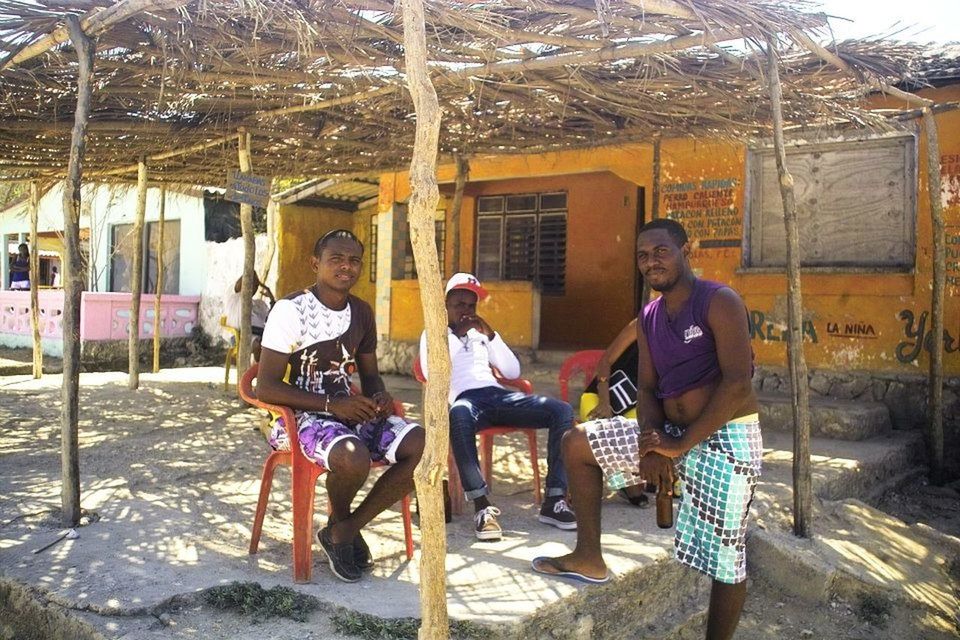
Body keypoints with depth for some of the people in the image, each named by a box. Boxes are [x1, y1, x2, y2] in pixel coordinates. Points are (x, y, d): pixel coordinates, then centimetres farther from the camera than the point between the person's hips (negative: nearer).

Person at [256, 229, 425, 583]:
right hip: (301, 417, -6)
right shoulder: (291, 310, -12)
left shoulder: (361, 312, 9)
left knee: (423, 445, -16)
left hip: (349, 411, 7)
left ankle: (347, 529, -3)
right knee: (354, 457, -37)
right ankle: (339, 524, 1)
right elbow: (266, 387, -16)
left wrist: (379, 397, -6)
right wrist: (332, 404, -24)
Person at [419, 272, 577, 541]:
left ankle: (554, 500, -21)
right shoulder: (433, 334, 17)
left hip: (498, 395, 5)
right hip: (466, 398, -5)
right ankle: (482, 504, -39)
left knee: (561, 410, -20)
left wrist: (492, 335, 7)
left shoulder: (481, 335, 30)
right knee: (458, 415, -45)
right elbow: (432, 375, -3)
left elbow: (513, 372, 18)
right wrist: (456, 335, -1)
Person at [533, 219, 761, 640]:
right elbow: (647, 388, 8)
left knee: (724, 556, -3)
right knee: (577, 444, 5)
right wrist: (652, 441, -13)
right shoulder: (649, 318, 8)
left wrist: (680, 445, -21)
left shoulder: (719, 302, -14)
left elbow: (738, 383, -23)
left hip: (725, 439, -7)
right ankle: (589, 557, 12)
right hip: (672, 432, 7)